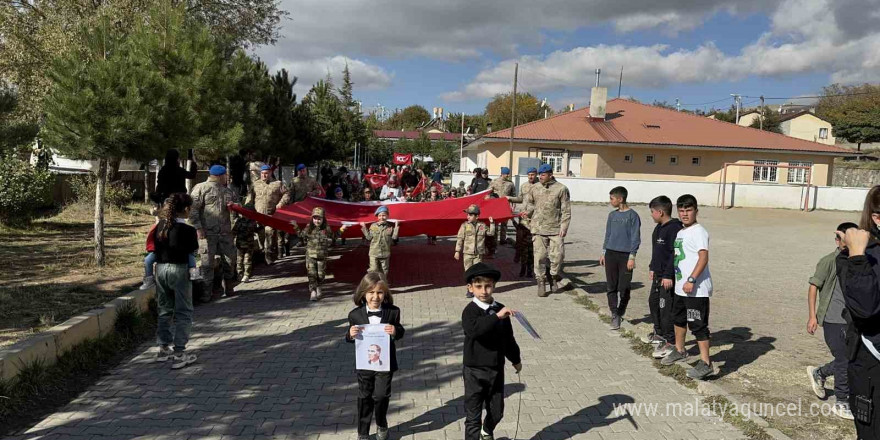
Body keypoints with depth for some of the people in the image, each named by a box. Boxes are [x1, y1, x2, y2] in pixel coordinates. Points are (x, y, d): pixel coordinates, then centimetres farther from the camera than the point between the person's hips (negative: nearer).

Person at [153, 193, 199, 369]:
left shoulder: (161, 225, 2)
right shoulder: (188, 230, -15)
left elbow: (155, 247, 6)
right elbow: (193, 249, -4)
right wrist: (197, 237, 13)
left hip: (160, 268, 6)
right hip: (178, 270, -6)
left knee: (165, 310, 19)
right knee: (183, 313, 4)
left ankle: (163, 349, 27)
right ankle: (179, 354, 3)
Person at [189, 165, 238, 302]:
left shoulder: (227, 191, 17)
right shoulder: (201, 188, -3)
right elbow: (192, 210, -8)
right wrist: (198, 228, -15)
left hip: (225, 232, 6)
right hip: (207, 233, -6)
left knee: (230, 259, 10)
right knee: (208, 262, -3)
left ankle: (229, 287, 28)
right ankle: (207, 293, 5)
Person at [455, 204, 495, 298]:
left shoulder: (482, 225, 3)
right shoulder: (464, 225, -2)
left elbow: (491, 233, 14)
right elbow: (460, 239, -2)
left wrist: (492, 223, 3)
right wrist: (457, 251, -5)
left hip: (478, 253, 1)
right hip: (467, 253, -1)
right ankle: (470, 289, 10)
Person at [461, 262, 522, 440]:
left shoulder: (500, 310, 1)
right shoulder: (470, 311, -16)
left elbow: (508, 338, 14)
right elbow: (474, 330, -38)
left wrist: (515, 359, 24)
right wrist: (496, 317, -43)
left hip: (497, 370, 5)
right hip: (474, 372, -5)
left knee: (497, 411, 20)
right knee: (473, 416, 2)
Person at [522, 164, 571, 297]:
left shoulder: (561, 189, -1)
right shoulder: (535, 189, 7)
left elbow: (566, 210, -1)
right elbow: (529, 203, 21)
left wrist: (563, 227, -7)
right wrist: (527, 213, 1)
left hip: (556, 229, -2)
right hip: (538, 228, 2)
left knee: (557, 255, -3)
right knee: (539, 256, 1)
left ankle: (553, 277, 22)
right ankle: (541, 282, 11)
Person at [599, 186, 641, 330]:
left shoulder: (632, 215, -5)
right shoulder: (612, 215, 11)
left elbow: (635, 238, -6)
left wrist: (632, 257, -11)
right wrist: (604, 253, 15)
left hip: (625, 255, -5)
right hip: (611, 254, 5)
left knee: (624, 288, -1)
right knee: (612, 287, 3)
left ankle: (620, 314, 16)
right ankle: (614, 315, 8)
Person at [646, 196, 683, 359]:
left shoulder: (674, 229, -19)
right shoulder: (659, 228, 13)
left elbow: (675, 254, -23)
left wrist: (668, 275, -24)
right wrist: (652, 268, 24)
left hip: (668, 277, -11)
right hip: (658, 275, 11)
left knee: (666, 308, -7)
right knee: (653, 302, 20)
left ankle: (671, 342, 0)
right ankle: (659, 334, 36)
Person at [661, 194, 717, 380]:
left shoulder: (698, 231, -15)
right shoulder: (681, 232, 14)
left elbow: (704, 257, -24)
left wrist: (691, 280, -29)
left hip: (696, 289, -10)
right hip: (681, 287, 10)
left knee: (698, 325, -6)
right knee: (678, 319, 24)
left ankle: (705, 364, 1)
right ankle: (679, 351, 43)